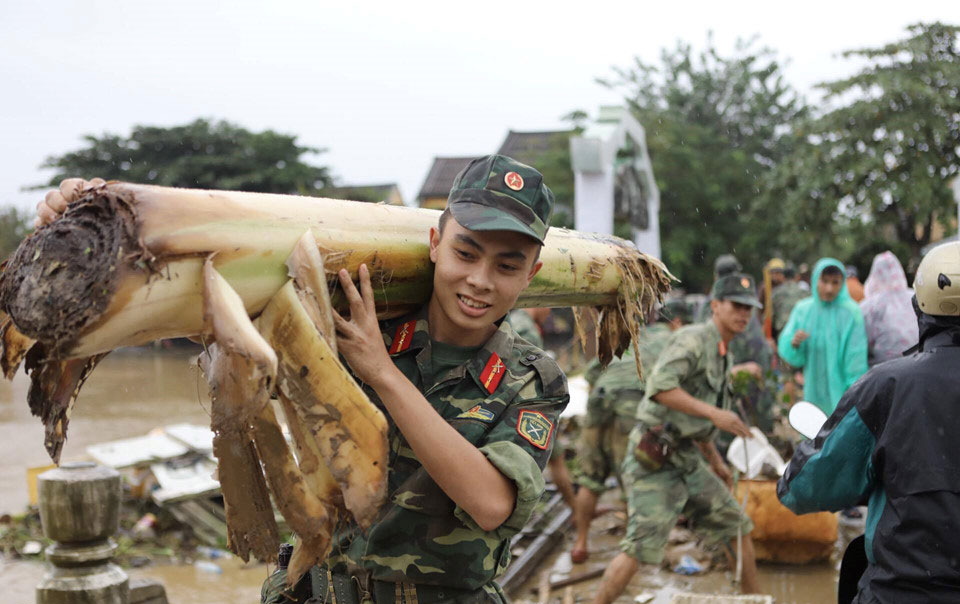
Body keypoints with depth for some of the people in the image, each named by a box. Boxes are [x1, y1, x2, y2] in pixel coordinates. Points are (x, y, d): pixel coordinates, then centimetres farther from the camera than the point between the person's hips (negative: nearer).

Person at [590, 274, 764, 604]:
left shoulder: (721, 355, 18)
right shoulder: (693, 339, -12)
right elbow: (660, 386, -29)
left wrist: (715, 460, 29)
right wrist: (713, 412, -28)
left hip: (687, 459, 10)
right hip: (654, 461, -9)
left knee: (737, 528, 14)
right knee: (641, 548, -14)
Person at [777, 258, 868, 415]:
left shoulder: (851, 312, -10)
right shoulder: (803, 309, 3)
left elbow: (857, 360, -11)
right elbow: (786, 352, 3)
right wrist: (794, 343, -19)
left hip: (840, 390, -4)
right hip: (814, 392, 4)